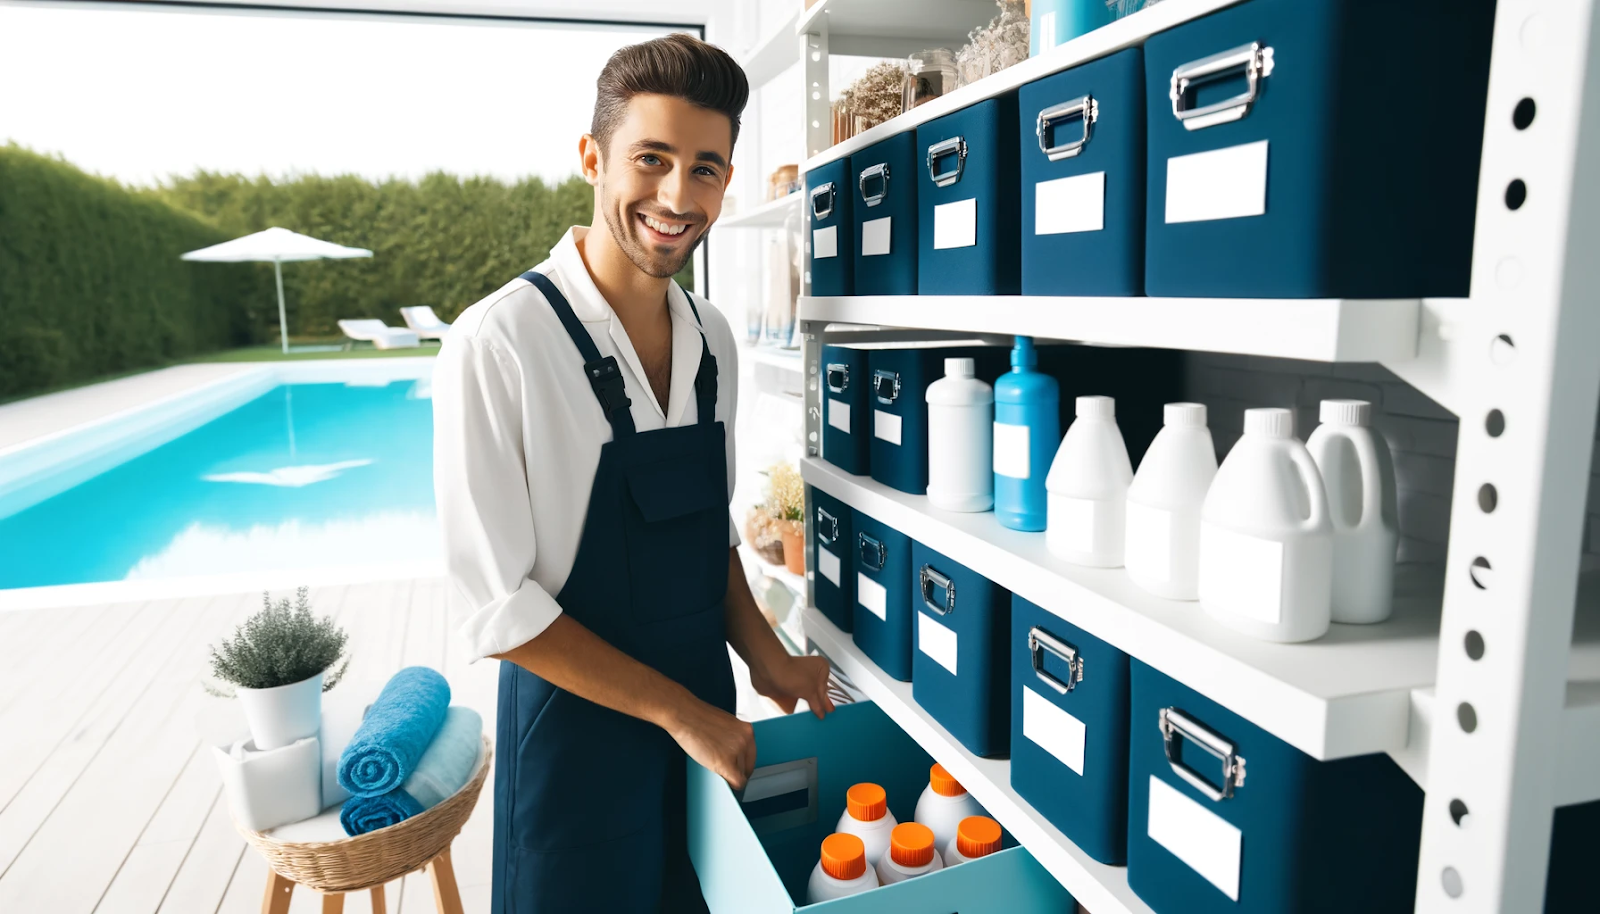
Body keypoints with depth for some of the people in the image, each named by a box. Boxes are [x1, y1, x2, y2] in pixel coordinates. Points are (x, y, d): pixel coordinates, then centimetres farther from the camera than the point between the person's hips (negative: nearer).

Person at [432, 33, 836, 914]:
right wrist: (680, 711, -15)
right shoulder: (498, 344, -20)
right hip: (577, 723, -6)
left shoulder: (712, 339, 1)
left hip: (708, 717, 6)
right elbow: (497, 607, -19)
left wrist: (763, 657, 0)